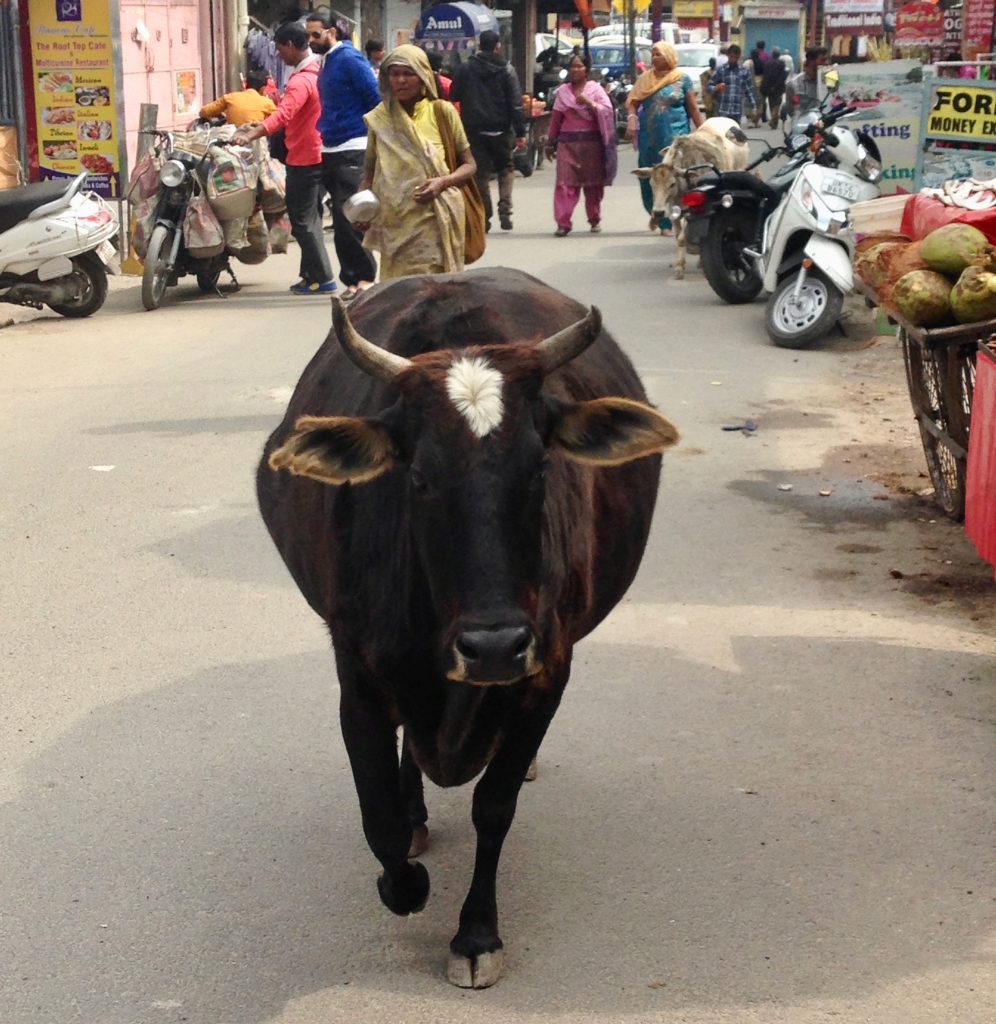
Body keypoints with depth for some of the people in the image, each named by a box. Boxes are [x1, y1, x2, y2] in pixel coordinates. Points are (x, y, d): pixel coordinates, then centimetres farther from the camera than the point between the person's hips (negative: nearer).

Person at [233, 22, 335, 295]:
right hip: (317, 155, 10)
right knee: (309, 219, 16)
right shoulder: (316, 72, 11)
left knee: (302, 221, -4)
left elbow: (283, 114, -37)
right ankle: (312, 275, 20)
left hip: (303, 159, -10)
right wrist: (261, 126, 22)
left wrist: (252, 134, -48)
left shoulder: (301, 81, -20)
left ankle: (321, 278, -3)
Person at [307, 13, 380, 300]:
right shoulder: (328, 61, 16)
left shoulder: (349, 59, -10)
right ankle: (355, 279, 13)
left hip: (353, 151, -9)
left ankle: (362, 277, -5)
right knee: (343, 222, 9)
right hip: (332, 152, 9)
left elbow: (376, 100, -13)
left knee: (347, 220, -12)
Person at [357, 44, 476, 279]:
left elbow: (469, 165, 5)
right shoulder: (380, 118, 6)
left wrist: (442, 182, -15)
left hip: (434, 222, -3)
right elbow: (370, 170, 15)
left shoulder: (442, 112, 0)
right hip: (394, 223, 3)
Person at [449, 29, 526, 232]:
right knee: (505, 168, 15)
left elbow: (454, 96, 8)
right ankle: (504, 209, -4)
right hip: (500, 129, -1)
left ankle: (484, 217, 6)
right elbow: (516, 103, -6)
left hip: (474, 129, 1)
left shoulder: (465, 69, 2)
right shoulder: (506, 69, -2)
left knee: (481, 173, 7)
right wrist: (520, 133, -7)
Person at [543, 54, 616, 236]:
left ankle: (595, 219, 24)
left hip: (591, 142, -1)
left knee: (593, 183, 7)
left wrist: (589, 103, -18)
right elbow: (555, 119, 11)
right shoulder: (562, 91, 10)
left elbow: (608, 111, -6)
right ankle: (562, 223, -12)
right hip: (567, 143, 1)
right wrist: (550, 143, 11)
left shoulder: (595, 88, 4)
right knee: (565, 182, -9)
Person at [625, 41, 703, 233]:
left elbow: (693, 108, 4)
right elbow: (633, 101, 2)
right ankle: (655, 213, 31)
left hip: (674, 135, -3)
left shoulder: (682, 79, 3)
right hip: (649, 136, 3)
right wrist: (632, 118, -17)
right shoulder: (645, 78, 9)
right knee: (649, 178, 8)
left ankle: (667, 222, -2)